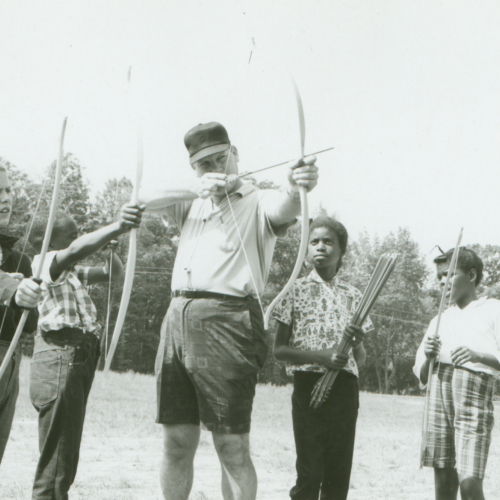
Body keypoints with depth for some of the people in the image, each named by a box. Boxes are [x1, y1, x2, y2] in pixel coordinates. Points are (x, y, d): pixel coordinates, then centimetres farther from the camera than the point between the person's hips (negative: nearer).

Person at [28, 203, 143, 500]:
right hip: (60, 356, -9)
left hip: (80, 357, 9)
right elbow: (76, 250, -26)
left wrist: (109, 250, 6)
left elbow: (115, 273, 28)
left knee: (67, 457, 12)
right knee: (56, 460, -12)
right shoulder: (45, 262, -5)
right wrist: (118, 227, -42)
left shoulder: (73, 272, 22)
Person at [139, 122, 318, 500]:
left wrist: (296, 188, -43)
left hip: (227, 320, -6)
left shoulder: (258, 203, 5)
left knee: (232, 447, -6)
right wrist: (196, 187, -5)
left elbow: (284, 209, -18)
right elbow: (146, 198, 10)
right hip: (177, 317, 6)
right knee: (177, 442, 9)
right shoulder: (193, 204, 23)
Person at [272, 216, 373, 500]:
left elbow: (361, 362, 16)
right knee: (310, 473, -6)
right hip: (309, 387, -3)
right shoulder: (298, 290, 3)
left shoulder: (353, 296, 12)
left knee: (339, 473, 4)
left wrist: (358, 343, -7)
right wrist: (319, 355, -15)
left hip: (345, 388, 4)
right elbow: (279, 350, 0)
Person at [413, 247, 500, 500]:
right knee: (443, 479, 3)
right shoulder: (440, 320, 22)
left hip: (474, 389, -5)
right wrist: (428, 358, 0)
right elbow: (421, 377, 21)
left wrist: (478, 356, -21)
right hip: (439, 390, 5)